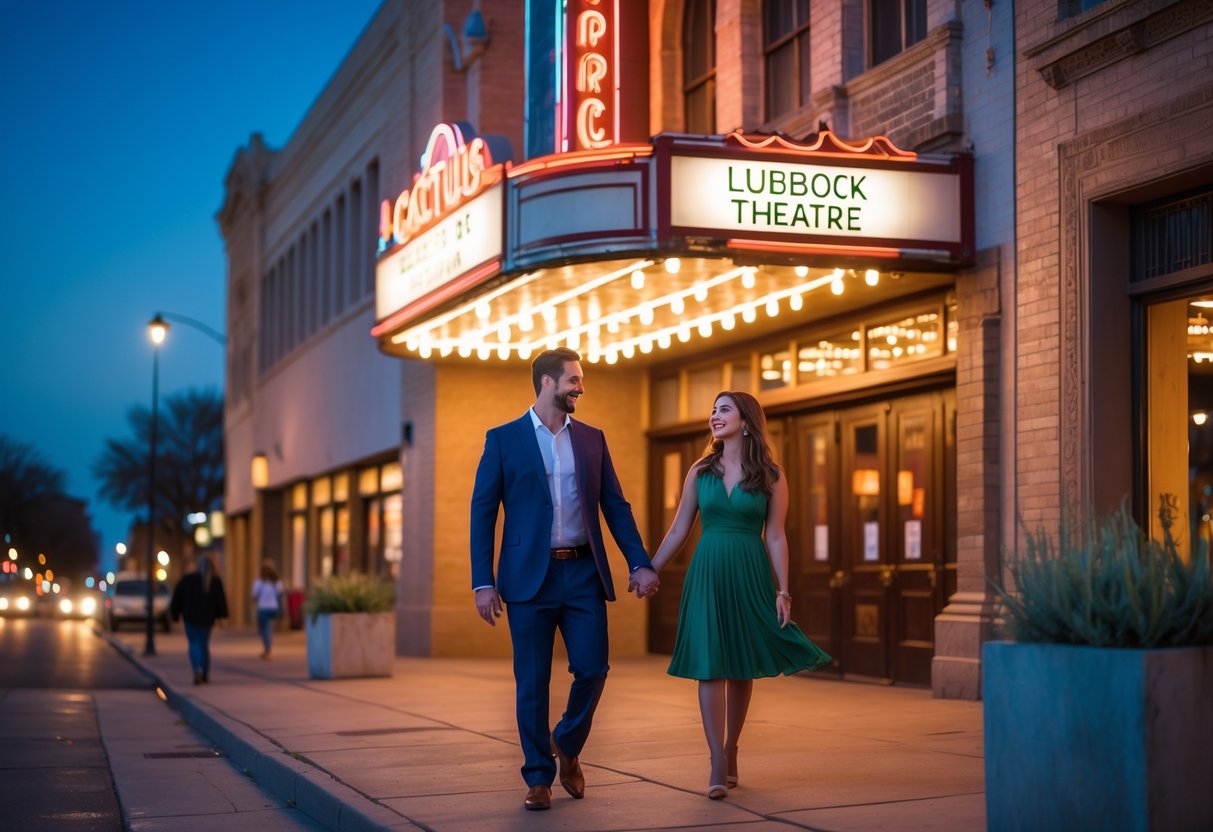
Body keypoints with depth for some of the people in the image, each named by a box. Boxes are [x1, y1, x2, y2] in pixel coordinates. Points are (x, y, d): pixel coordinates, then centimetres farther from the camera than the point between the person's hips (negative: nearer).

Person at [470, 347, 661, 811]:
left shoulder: (592, 439, 12)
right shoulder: (503, 439, 1)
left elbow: (615, 505, 11)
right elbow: (482, 512, -1)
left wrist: (640, 563, 0)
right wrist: (483, 583, -8)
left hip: (584, 573, 3)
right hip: (529, 576, -3)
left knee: (592, 669, -2)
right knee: (532, 683, 2)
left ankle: (567, 747, 25)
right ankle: (539, 777, 16)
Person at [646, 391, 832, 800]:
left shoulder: (770, 477, 1)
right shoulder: (700, 471, 6)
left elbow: (776, 537, 0)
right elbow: (679, 530, 9)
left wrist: (783, 591, -6)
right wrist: (649, 570, 6)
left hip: (750, 576, -1)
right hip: (707, 573, 1)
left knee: (742, 667, 7)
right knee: (709, 665, -7)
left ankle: (730, 750, 22)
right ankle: (718, 765, -8)